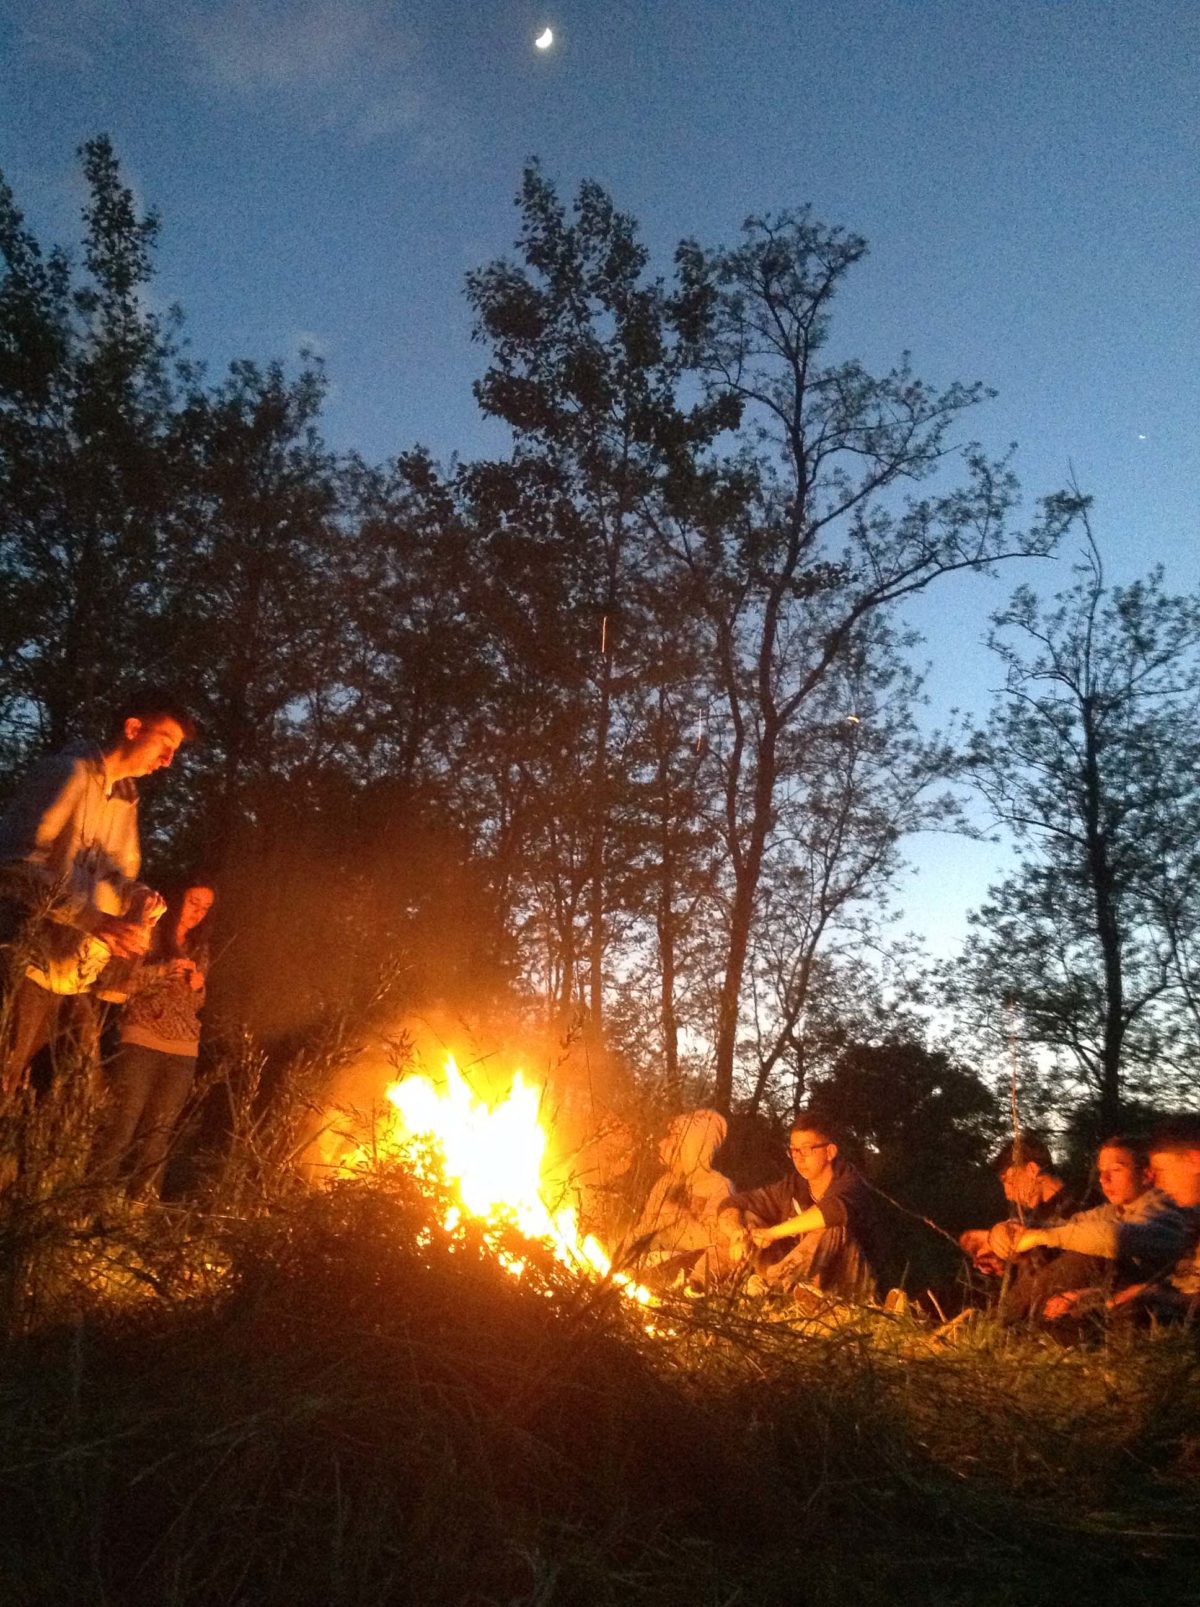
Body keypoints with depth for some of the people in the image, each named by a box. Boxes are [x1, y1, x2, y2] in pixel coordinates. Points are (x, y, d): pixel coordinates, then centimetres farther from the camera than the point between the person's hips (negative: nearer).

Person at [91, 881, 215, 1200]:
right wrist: (165, 969, -16)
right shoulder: (150, 935, 2)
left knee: (159, 1131, 2)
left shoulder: (199, 949, 17)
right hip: (142, 1042, -4)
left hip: (183, 1051, 4)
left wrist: (198, 988, 0)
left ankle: (141, 1201, 7)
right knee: (122, 1124, -10)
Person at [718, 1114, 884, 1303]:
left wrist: (773, 1232, -36)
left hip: (849, 1292, -5)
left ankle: (770, 1279, -30)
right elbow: (732, 1205, 0)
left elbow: (836, 1210, -40)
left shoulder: (848, 1181, -15)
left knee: (832, 1225, -31)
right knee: (746, 1219, -7)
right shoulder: (792, 1187, -1)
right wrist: (737, 1233, -24)